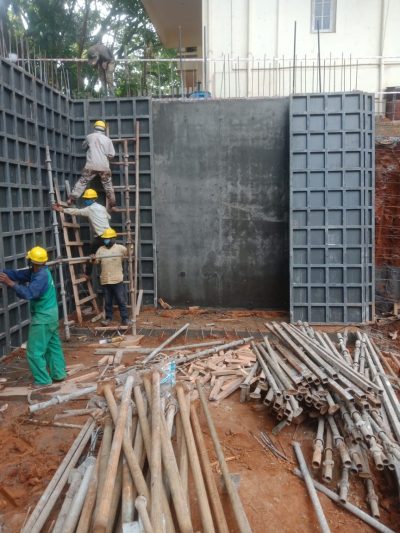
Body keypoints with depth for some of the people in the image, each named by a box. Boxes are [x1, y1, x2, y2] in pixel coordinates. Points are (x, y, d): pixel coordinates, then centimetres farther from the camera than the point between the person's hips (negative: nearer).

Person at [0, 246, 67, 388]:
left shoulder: (41, 276, -25)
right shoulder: (36, 271, 5)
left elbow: (28, 293, -34)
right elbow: (18, 274, 3)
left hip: (43, 317, -10)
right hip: (50, 314, 10)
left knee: (34, 351, 1)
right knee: (53, 345, 18)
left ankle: (43, 380, 9)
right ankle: (59, 373, 28)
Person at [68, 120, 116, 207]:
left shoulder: (89, 137, 6)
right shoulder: (108, 140, 5)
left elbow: (84, 147, 24)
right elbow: (111, 154, 3)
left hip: (91, 165, 0)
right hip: (104, 167, 0)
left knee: (82, 182, 4)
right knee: (108, 186, 11)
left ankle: (71, 200, -3)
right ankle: (113, 205, 14)